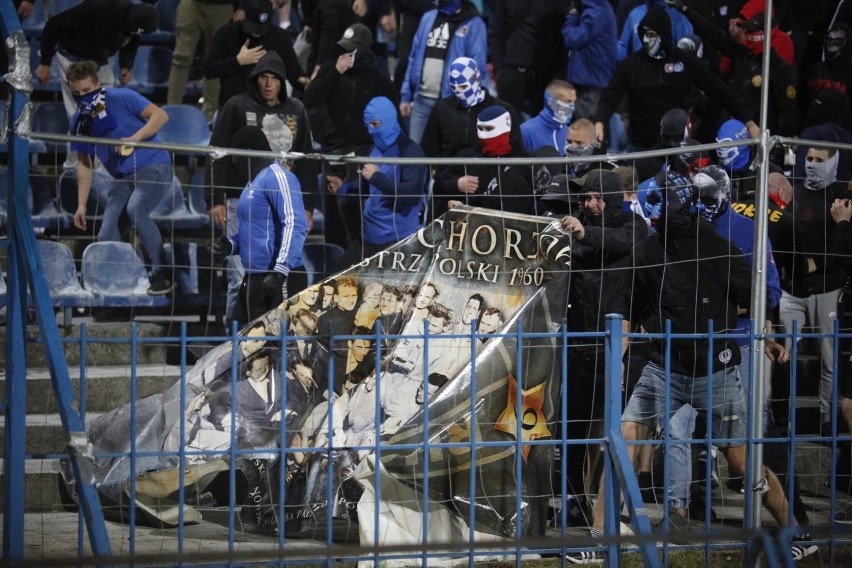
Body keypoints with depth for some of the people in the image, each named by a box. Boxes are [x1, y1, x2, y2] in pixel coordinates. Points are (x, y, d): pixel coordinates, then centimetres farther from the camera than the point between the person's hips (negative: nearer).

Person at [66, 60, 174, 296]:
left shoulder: (121, 98, -10)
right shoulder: (79, 121, 6)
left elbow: (160, 115, -14)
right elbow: (84, 164, 13)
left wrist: (134, 139, -26)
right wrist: (81, 204, 8)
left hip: (153, 166, -6)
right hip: (123, 177, 6)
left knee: (135, 209, -33)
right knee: (106, 238, -6)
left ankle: (162, 275, -27)